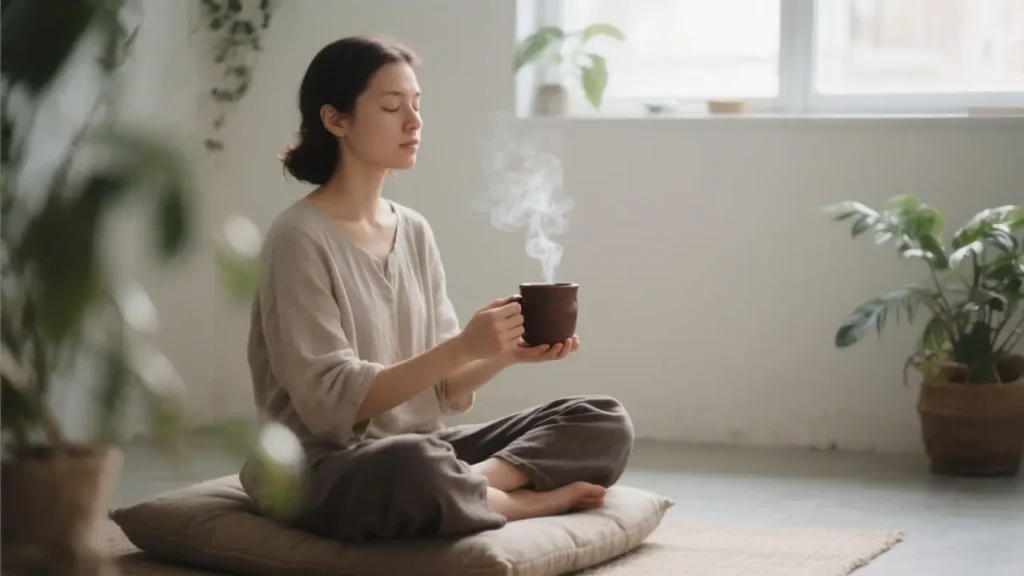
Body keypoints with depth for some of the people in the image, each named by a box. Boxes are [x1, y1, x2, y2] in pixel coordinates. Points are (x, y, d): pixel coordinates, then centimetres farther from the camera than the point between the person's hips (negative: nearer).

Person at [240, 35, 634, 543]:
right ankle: (525, 501, -13)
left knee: (604, 423, -3)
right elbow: (331, 402, -19)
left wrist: (507, 353, -12)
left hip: (420, 452, 7)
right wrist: (463, 346, -25)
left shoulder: (414, 232, 10)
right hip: (323, 475, -7)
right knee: (416, 464, -41)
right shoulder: (299, 238, -12)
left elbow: (447, 391, 9)